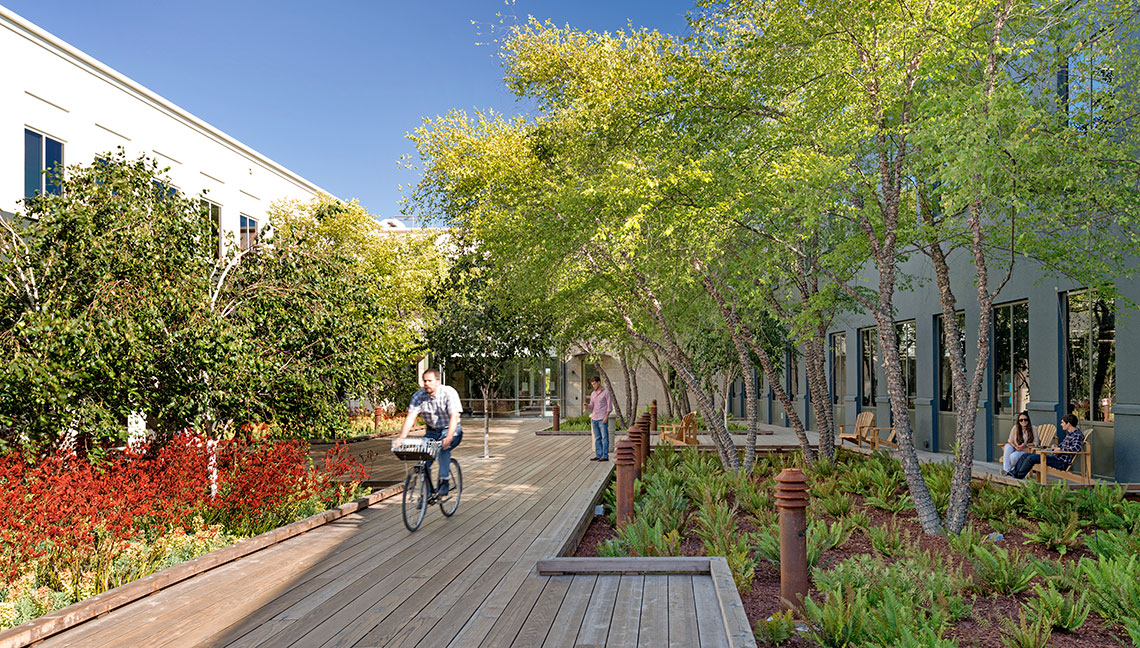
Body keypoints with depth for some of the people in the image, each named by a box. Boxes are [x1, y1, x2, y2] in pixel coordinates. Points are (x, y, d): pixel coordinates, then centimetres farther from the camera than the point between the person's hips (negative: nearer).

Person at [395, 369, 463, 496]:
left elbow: (454, 417, -28)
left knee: (443, 449, -33)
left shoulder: (449, 393, -19)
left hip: (451, 430, -4)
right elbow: (410, 417, -15)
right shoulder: (418, 396, -8)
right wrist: (402, 437, -30)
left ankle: (445, 481, -27)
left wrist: (448, 438, -41)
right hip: (432, 431, 4)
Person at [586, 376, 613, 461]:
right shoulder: (592, 394, 13)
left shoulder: (606, 392, -5)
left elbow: (610, 406, -8)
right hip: (594, 419, 6)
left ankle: (605, 456, -3)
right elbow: (591, 407, 14)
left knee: (604, 438, -4)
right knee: (597, 438, 7)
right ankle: (598, 455, 10)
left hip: (603, 419, -6)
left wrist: (606, 417, -17)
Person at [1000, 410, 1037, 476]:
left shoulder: (1033, 429, -4)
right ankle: (1005, 469, -34)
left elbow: (1035, 443, -3)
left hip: (1025, 452, -3)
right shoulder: (1015, 428, -1)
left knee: (1013, 456, -34)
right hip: (1015, 450, 3)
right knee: (1007, 446, -32)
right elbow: (1010, 441, 4)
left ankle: (1011, 470, -9)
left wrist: (1026, 445, -19)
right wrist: (1015, 447, -16)